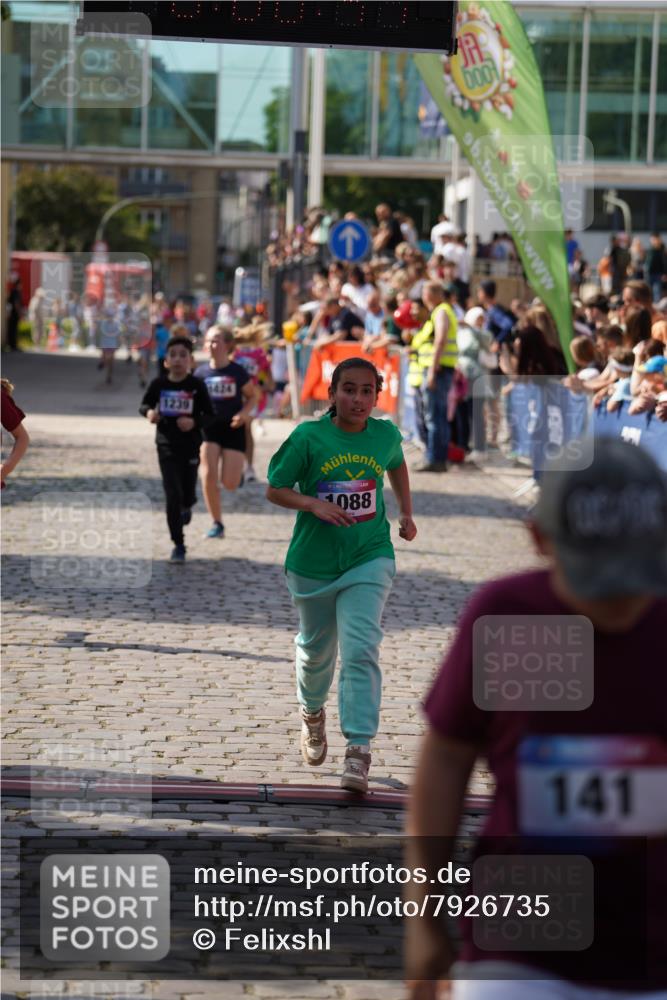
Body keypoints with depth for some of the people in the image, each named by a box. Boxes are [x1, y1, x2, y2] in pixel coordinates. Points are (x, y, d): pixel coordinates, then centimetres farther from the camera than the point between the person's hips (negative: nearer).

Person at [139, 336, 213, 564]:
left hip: (191, 447, 0)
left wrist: (195, 422, -22)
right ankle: (178, 545, 2)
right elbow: (144, 405, 10)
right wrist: (149, 412, -13)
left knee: (188, 493, 9)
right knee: (173, 495, -6)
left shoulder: (197, 386, -7)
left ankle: (187, 506, 50)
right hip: (166, 447, 0)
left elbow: (209, 415, -2)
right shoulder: (159, 384, -4)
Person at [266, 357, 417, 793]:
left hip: (369, 560, 0)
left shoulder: (386, 435, -2)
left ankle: (359, 750, -20)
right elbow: (275, 489, -6)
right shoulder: (309, 437, -11)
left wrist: (407, 513, 20)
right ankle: (313, 713, 50)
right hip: (314, 562, 0)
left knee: (361, 650, -16)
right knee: (316, 648, 18)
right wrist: (313, 504, -22)